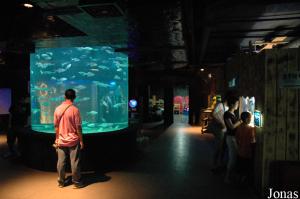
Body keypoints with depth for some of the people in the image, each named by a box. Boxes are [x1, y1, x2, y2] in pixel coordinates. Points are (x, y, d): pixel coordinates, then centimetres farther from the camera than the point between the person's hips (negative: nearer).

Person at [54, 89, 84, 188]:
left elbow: (56, 126, 4)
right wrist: (81, 140, -5)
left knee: (61, 162, 12)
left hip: (61, 141, 4)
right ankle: (77, 182, 15)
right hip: (73, 140, -4)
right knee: (74, 162, 5)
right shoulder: (75, 109, -14)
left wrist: (57, 139, 14)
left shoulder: (57, 109, -1)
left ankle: (61, 182, 24)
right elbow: (78, 127, -13)